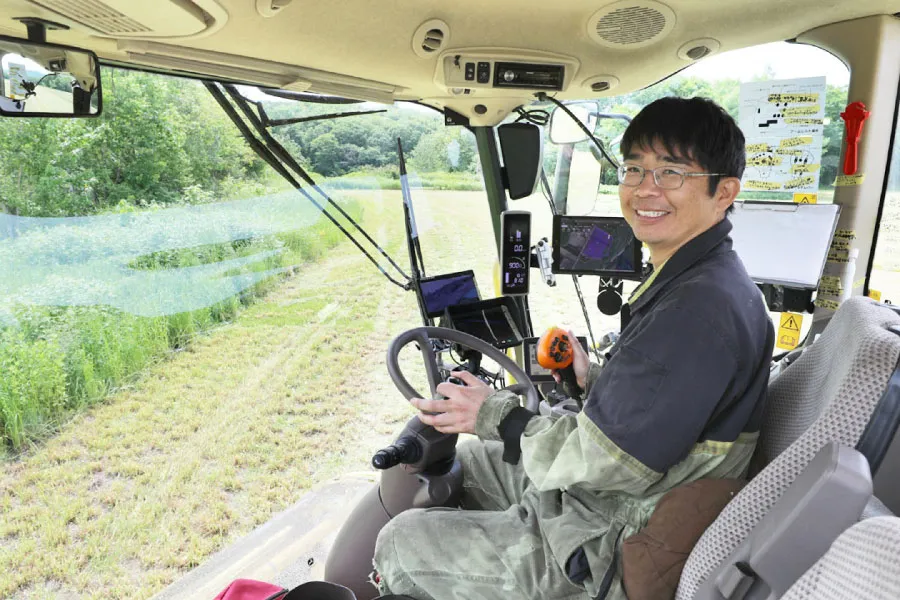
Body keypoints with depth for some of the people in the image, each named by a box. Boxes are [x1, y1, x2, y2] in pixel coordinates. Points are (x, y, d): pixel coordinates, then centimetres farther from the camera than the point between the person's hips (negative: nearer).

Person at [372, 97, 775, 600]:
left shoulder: (702, 308, -29)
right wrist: (593, 379, 7)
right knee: (467, 460, 23)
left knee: (401, 542, 0)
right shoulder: (696, 280, 4)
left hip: (611, 557, -9)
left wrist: (496, 417, -15)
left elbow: (607, 461, -27)